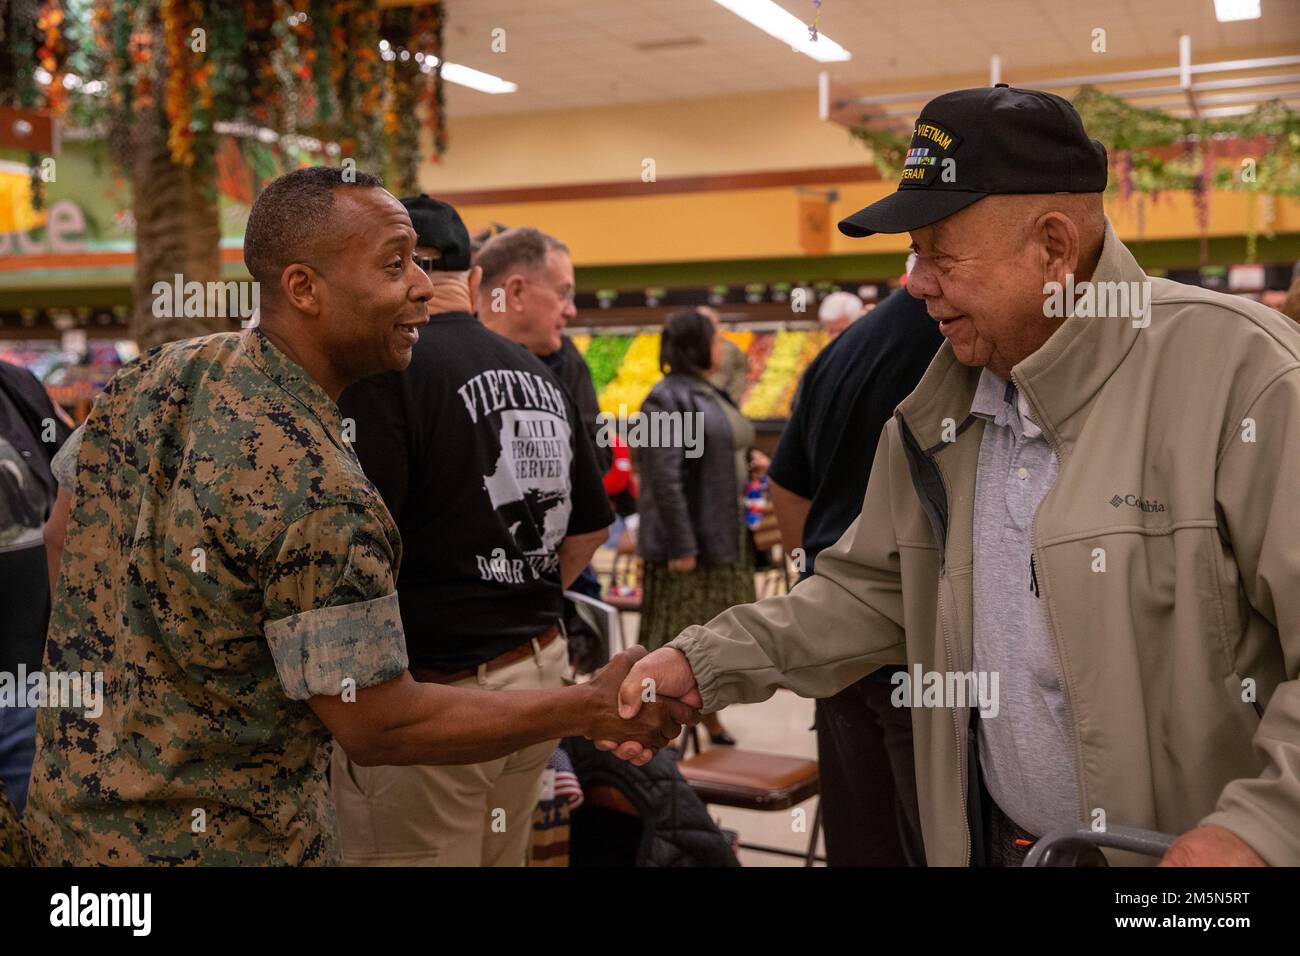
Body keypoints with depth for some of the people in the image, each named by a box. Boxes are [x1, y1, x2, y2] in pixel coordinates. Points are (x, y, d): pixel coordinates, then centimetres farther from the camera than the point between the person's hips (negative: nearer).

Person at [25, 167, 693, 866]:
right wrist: (594, 708, -18)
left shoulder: (154, 373, -5)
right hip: (212, 841, -8)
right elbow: (379, 728, -23)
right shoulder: (317, 495, -29)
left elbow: (67, 534, 8)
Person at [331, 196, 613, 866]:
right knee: (502, 856, 22)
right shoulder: (539, 376, 8)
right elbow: (589, 526, 15)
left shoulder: (385, 367, -15)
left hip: (431, 689, -7)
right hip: (539, 669, 8)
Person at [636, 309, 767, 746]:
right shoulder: (668, 398, -15)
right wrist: (680, 546, -23)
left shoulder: (711, 394, 14)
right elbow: (663, 477, -21)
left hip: (726, 538, 9)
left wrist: (749, 462, 5)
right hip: (690, 541, -9)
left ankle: (710, 718, 30)